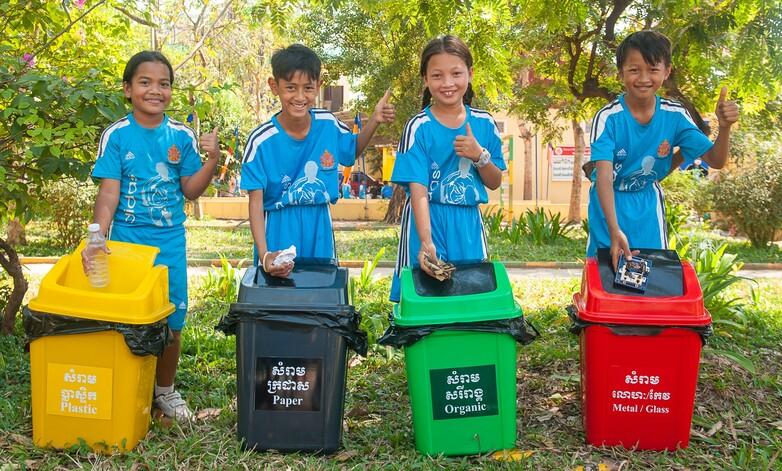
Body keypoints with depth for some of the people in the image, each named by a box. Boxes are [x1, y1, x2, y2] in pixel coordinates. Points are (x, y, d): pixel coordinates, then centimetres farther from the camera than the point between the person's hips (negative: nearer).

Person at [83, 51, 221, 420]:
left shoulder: (181, 136, 0)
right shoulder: (116, 136, -6)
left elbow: (190, 190, 4)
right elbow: (108, 193, -10)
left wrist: (211, 160, -12)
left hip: (170, 241, 2)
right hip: (126, 240, -2)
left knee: (171, 322, 8)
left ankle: (165, 390, 28)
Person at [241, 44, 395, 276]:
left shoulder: (328, 124, -5)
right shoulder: (260, 141, -15)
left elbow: (353, 151, 17)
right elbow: (256, 202, -15)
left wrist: (375, 120, 0)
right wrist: (264, 254, -27)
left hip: (319, 230, 3)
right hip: (279, 233, -3)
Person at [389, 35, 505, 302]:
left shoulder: (484, 124, 3)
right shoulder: (418, 127, -9)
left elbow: (495, 183, 9)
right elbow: (418, 189, -16)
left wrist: (479, 156, -11)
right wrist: (426, 242, -28)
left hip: (468, 224, 3)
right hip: (427, 221, -3)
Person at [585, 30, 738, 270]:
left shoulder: (675, 115, -15)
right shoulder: (608, 118, -26)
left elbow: (715, 160, -11)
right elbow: (604, 175, -35)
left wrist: (725, 127, -32)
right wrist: (614, 230, -47)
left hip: (647, 200, 3)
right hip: (608, 200, -3)